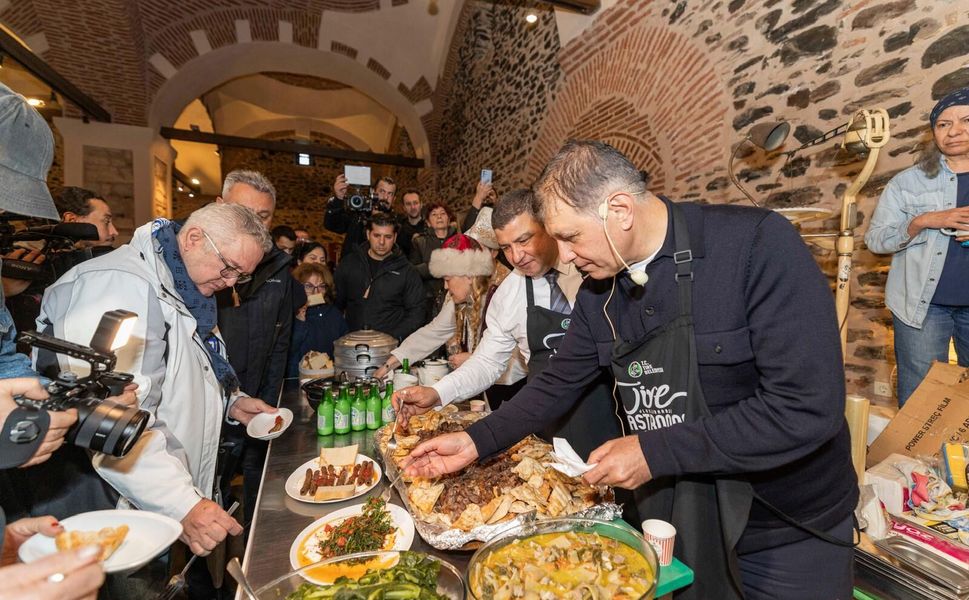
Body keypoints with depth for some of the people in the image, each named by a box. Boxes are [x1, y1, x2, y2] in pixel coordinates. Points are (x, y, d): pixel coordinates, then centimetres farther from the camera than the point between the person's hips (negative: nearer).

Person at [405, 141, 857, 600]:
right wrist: (476, 441, -4)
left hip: (787, 532, -3)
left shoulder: (758, 245, -24)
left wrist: (654, 452, -26)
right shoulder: (598, 289, -5)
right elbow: (559, 383, 2)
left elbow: (809, 409, -28)